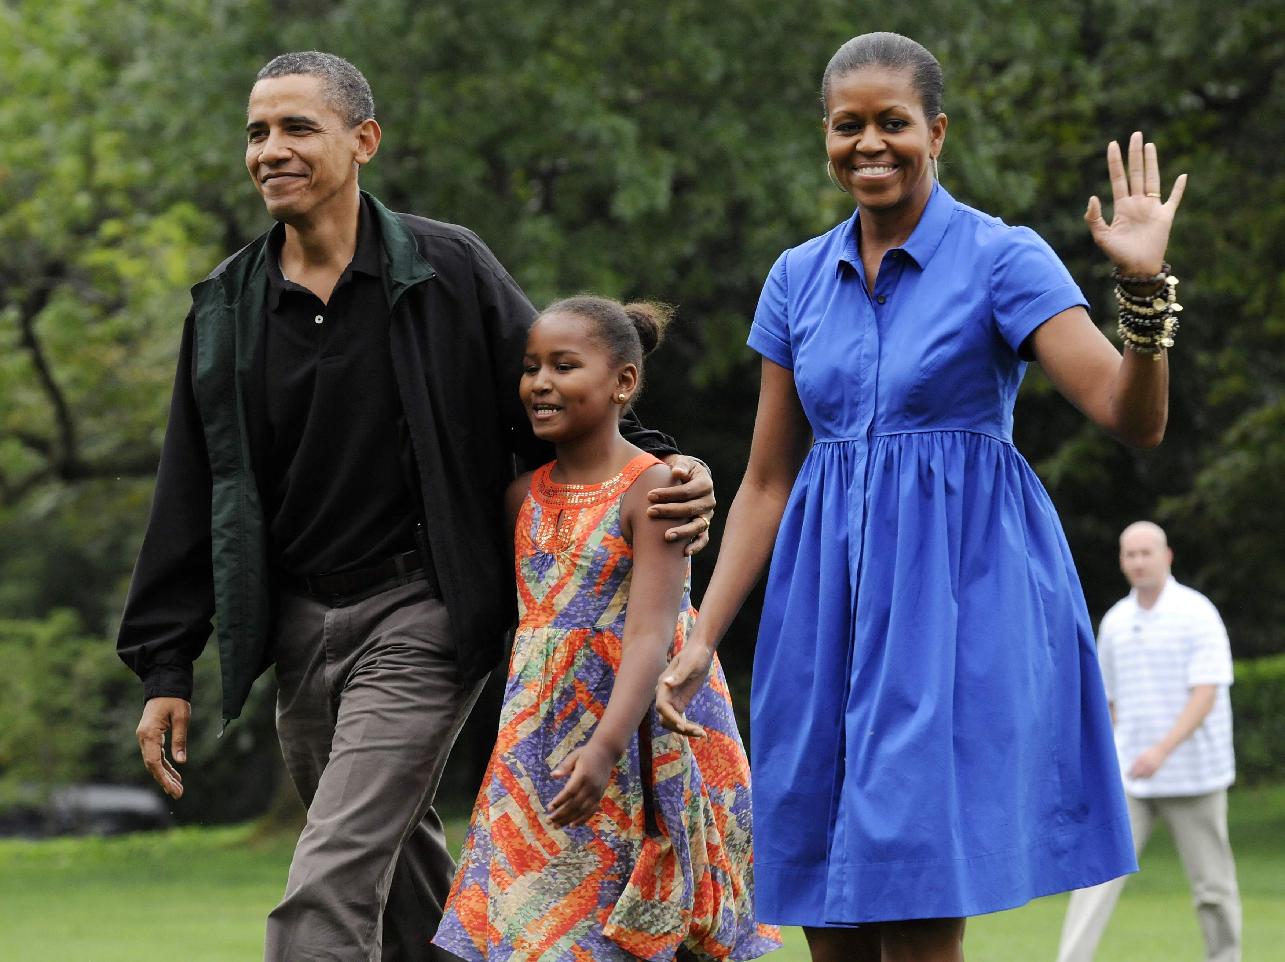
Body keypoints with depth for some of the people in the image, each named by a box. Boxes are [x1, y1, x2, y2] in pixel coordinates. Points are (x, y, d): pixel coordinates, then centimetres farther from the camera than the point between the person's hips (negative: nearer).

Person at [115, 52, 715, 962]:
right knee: (402, 865, 17)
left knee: (328, 885, -15)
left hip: (420, 614, -5)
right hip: (299, 624, 5)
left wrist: (662, 467, -17)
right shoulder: (226, 307, 6)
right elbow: (191, 496, 9)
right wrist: (166, 665, 6)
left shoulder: (450, 271, -5)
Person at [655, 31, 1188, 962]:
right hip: (830, 598, 5)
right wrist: (701, 641, 9)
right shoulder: (799, 278, 11)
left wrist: (1145, 289, -29)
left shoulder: (1003, 258, -3)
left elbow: (1134, 418, -13)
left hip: (960, 595, -5)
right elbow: (768, 482, 15)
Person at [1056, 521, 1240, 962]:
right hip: (1128, 778, 4)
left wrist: (1162, 750, -28)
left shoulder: (1196, 613, -8)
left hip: (1193, 776, -4)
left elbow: (1206, 694, -17)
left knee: (1212, 884, 5)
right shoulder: (1114, 622, 9)